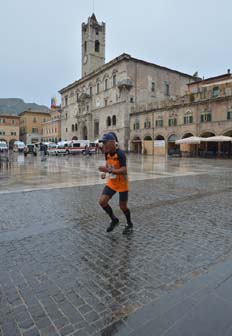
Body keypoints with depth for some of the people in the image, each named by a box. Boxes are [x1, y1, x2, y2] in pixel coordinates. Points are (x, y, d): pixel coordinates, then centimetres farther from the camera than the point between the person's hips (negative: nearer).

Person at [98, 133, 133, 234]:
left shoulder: (120, 154, -24)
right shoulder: (107, 153, -2)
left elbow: (124, 171, -31)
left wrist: (108, 170, -37)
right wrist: (104, 172, -4)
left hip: (122, 184, -6)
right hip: (111, 183, 7)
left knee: (122, 206, 5)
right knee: (102, 201, -3)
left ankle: (129, 224, 33)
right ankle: (114, 220, 21)